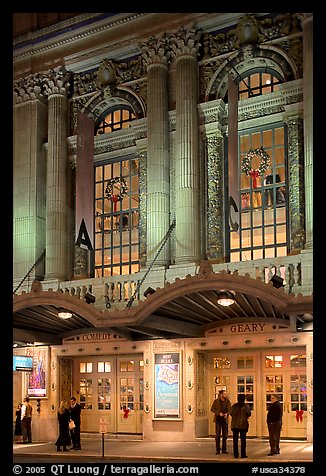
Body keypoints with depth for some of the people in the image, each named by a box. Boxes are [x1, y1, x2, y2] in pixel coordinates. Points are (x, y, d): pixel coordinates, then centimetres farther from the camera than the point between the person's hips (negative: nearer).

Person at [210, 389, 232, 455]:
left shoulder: (228, 401, 3)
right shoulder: (216, 401, -2)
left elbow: (229, 410, -1)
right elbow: (212, 409, -3)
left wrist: (226, 413, -22)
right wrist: (219, 413, -17)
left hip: (225, 420, 2)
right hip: (218, 420, -2)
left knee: (225, 435, 5)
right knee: (217, 435, -3)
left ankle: (224, 449, 14)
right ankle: (218, 450, 3)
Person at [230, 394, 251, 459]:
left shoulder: (234, 406, 1)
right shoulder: (246, 406, -5)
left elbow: (231, 413, 2)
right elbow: (249, 414, -8)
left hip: (235, 424, 2)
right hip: (243, 424, -2)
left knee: (235, 439, 8)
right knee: (243, 439, 3)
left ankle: (235, 454, 9)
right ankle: (243, 454, 2)